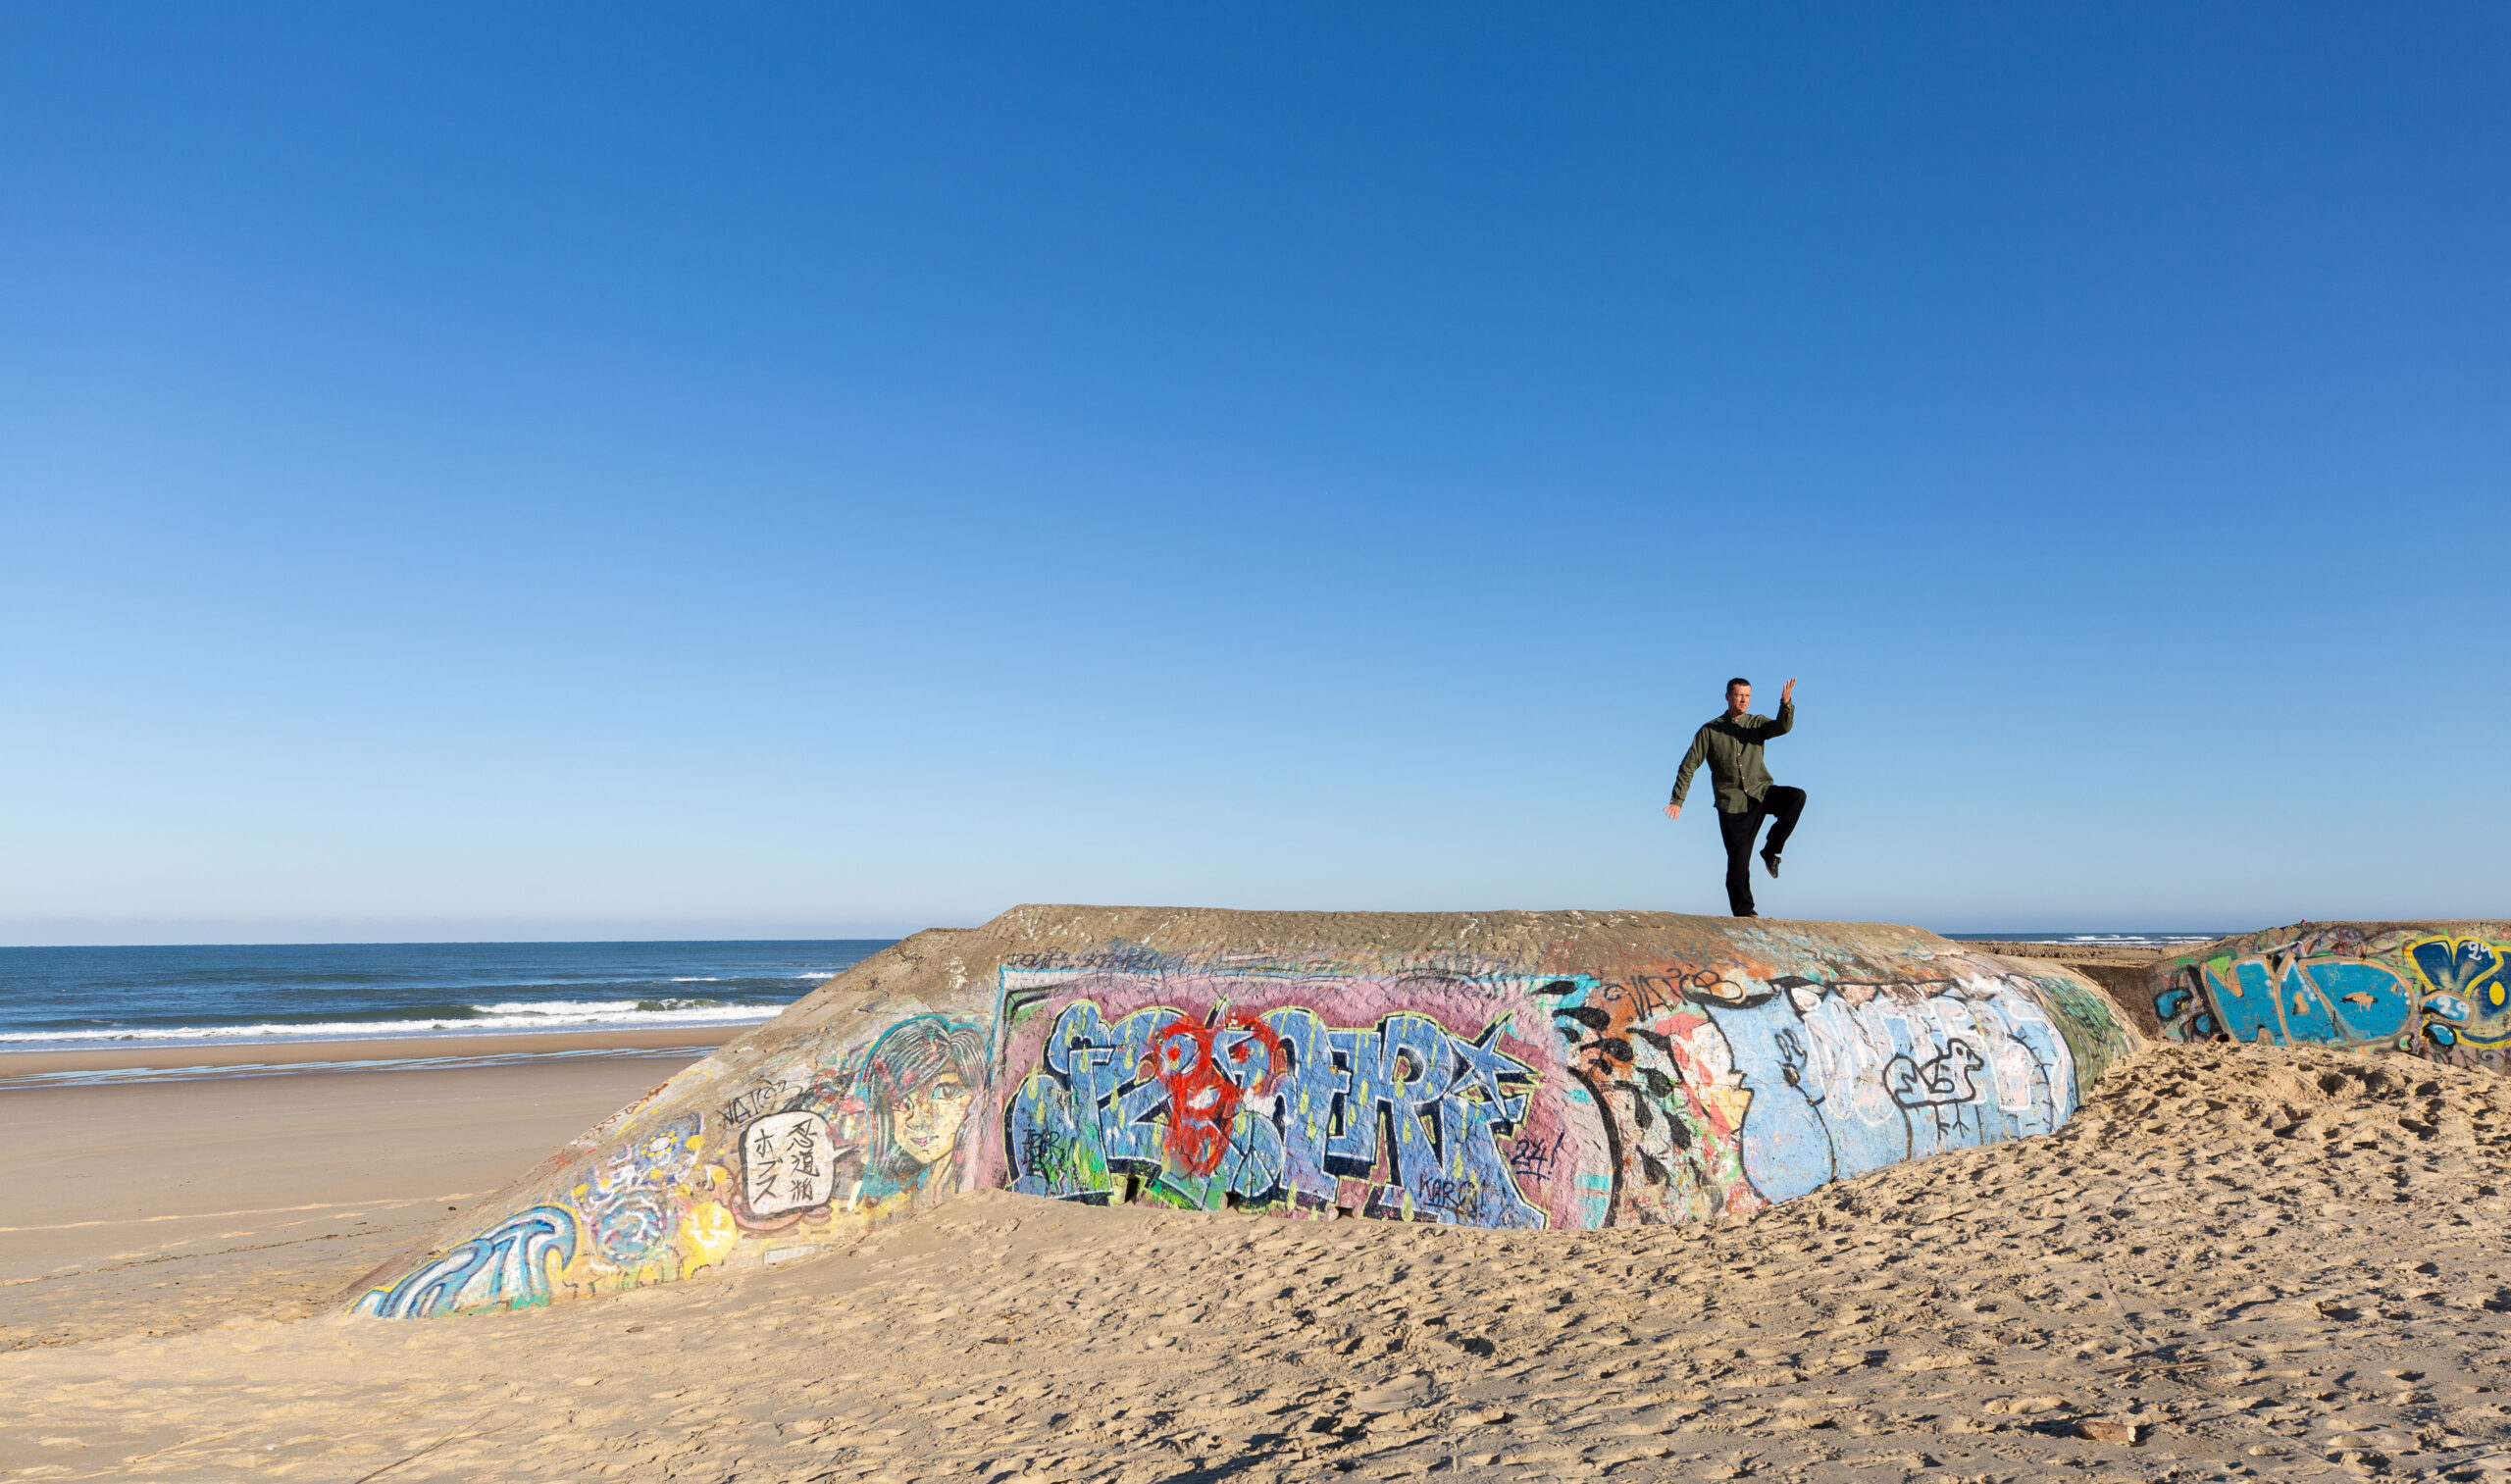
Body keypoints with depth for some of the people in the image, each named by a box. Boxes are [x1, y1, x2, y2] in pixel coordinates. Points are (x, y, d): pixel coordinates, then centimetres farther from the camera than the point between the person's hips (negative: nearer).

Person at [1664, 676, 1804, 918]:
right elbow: (1689, 765, 3)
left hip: (1761, 793, 2)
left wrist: (1786, 703, -32)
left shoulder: (1757, 723, 10)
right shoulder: (1710, 731, 5)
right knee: (1738, 860, -6)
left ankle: (1771, 851, -13)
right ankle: (1743, 912, 6)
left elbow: (1783, 727, -11)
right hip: (1732, 803, -2)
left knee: (1797, 797, -27)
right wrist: (1677, 800, -5)